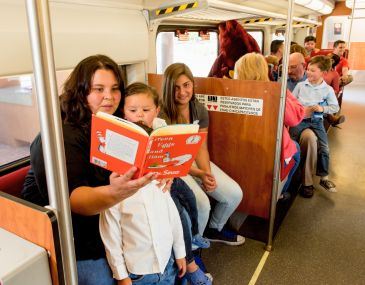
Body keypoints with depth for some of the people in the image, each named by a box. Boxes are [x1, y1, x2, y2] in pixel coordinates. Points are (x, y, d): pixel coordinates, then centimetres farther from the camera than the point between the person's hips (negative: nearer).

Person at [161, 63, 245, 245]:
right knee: (202, 204, -27)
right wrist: (200, 175, -26)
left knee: (235, 194, -4)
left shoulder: (200, 110, -1)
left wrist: (207, 172, -20)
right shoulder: (162, 115, -19)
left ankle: (214, 229, 26)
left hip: (196, 161, 6)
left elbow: (202, 147, -2)